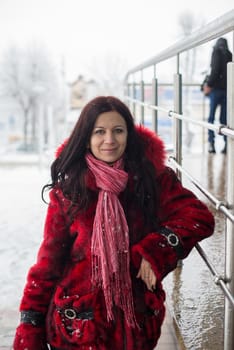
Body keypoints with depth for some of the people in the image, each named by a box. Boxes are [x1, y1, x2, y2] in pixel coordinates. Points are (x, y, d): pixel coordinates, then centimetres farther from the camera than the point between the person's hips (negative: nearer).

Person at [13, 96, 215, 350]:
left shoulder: (153, 178, -3)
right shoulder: (68, 188, -3)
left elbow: (200, 218, -8)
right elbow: (50, 257, -1)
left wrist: (155, 251, -22)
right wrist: (30, 328, -3)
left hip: (137, 314, 1)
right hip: (79, 319, 0)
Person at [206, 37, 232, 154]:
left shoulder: (217, 51, -2)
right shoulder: (230, 54, 14)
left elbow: (215, 70, -13)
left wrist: (209, 84, -9)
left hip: (217, 88, -5)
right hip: (227, 89, 5)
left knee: (211, 117, 0)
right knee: (224, 118, 6)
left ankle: (211, 143, -8)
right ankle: (227, 143, 0)